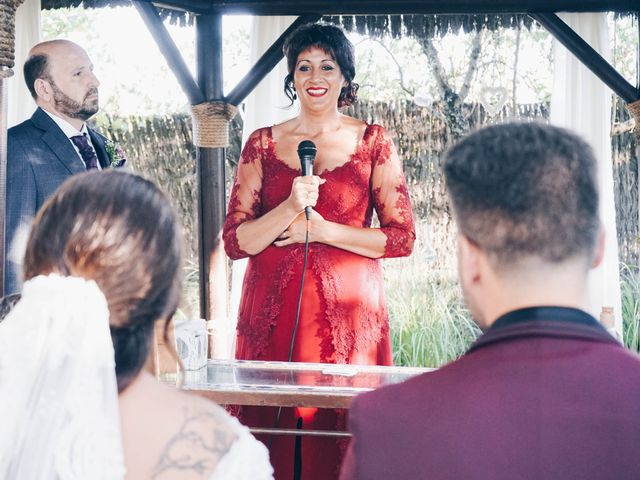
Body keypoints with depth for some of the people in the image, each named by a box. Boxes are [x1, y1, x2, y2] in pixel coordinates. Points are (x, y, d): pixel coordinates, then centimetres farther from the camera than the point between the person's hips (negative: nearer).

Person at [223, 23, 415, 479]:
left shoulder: (373, 142, 5)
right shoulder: (263, 145, 8)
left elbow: (402, 237, 0)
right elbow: (235, 240, 2)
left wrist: (322, 230, -9)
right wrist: (290, 208, -14)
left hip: (348, 310, -1)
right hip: (272, 312, 1)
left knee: (342, 433, -2)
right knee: (272, 437, 2)